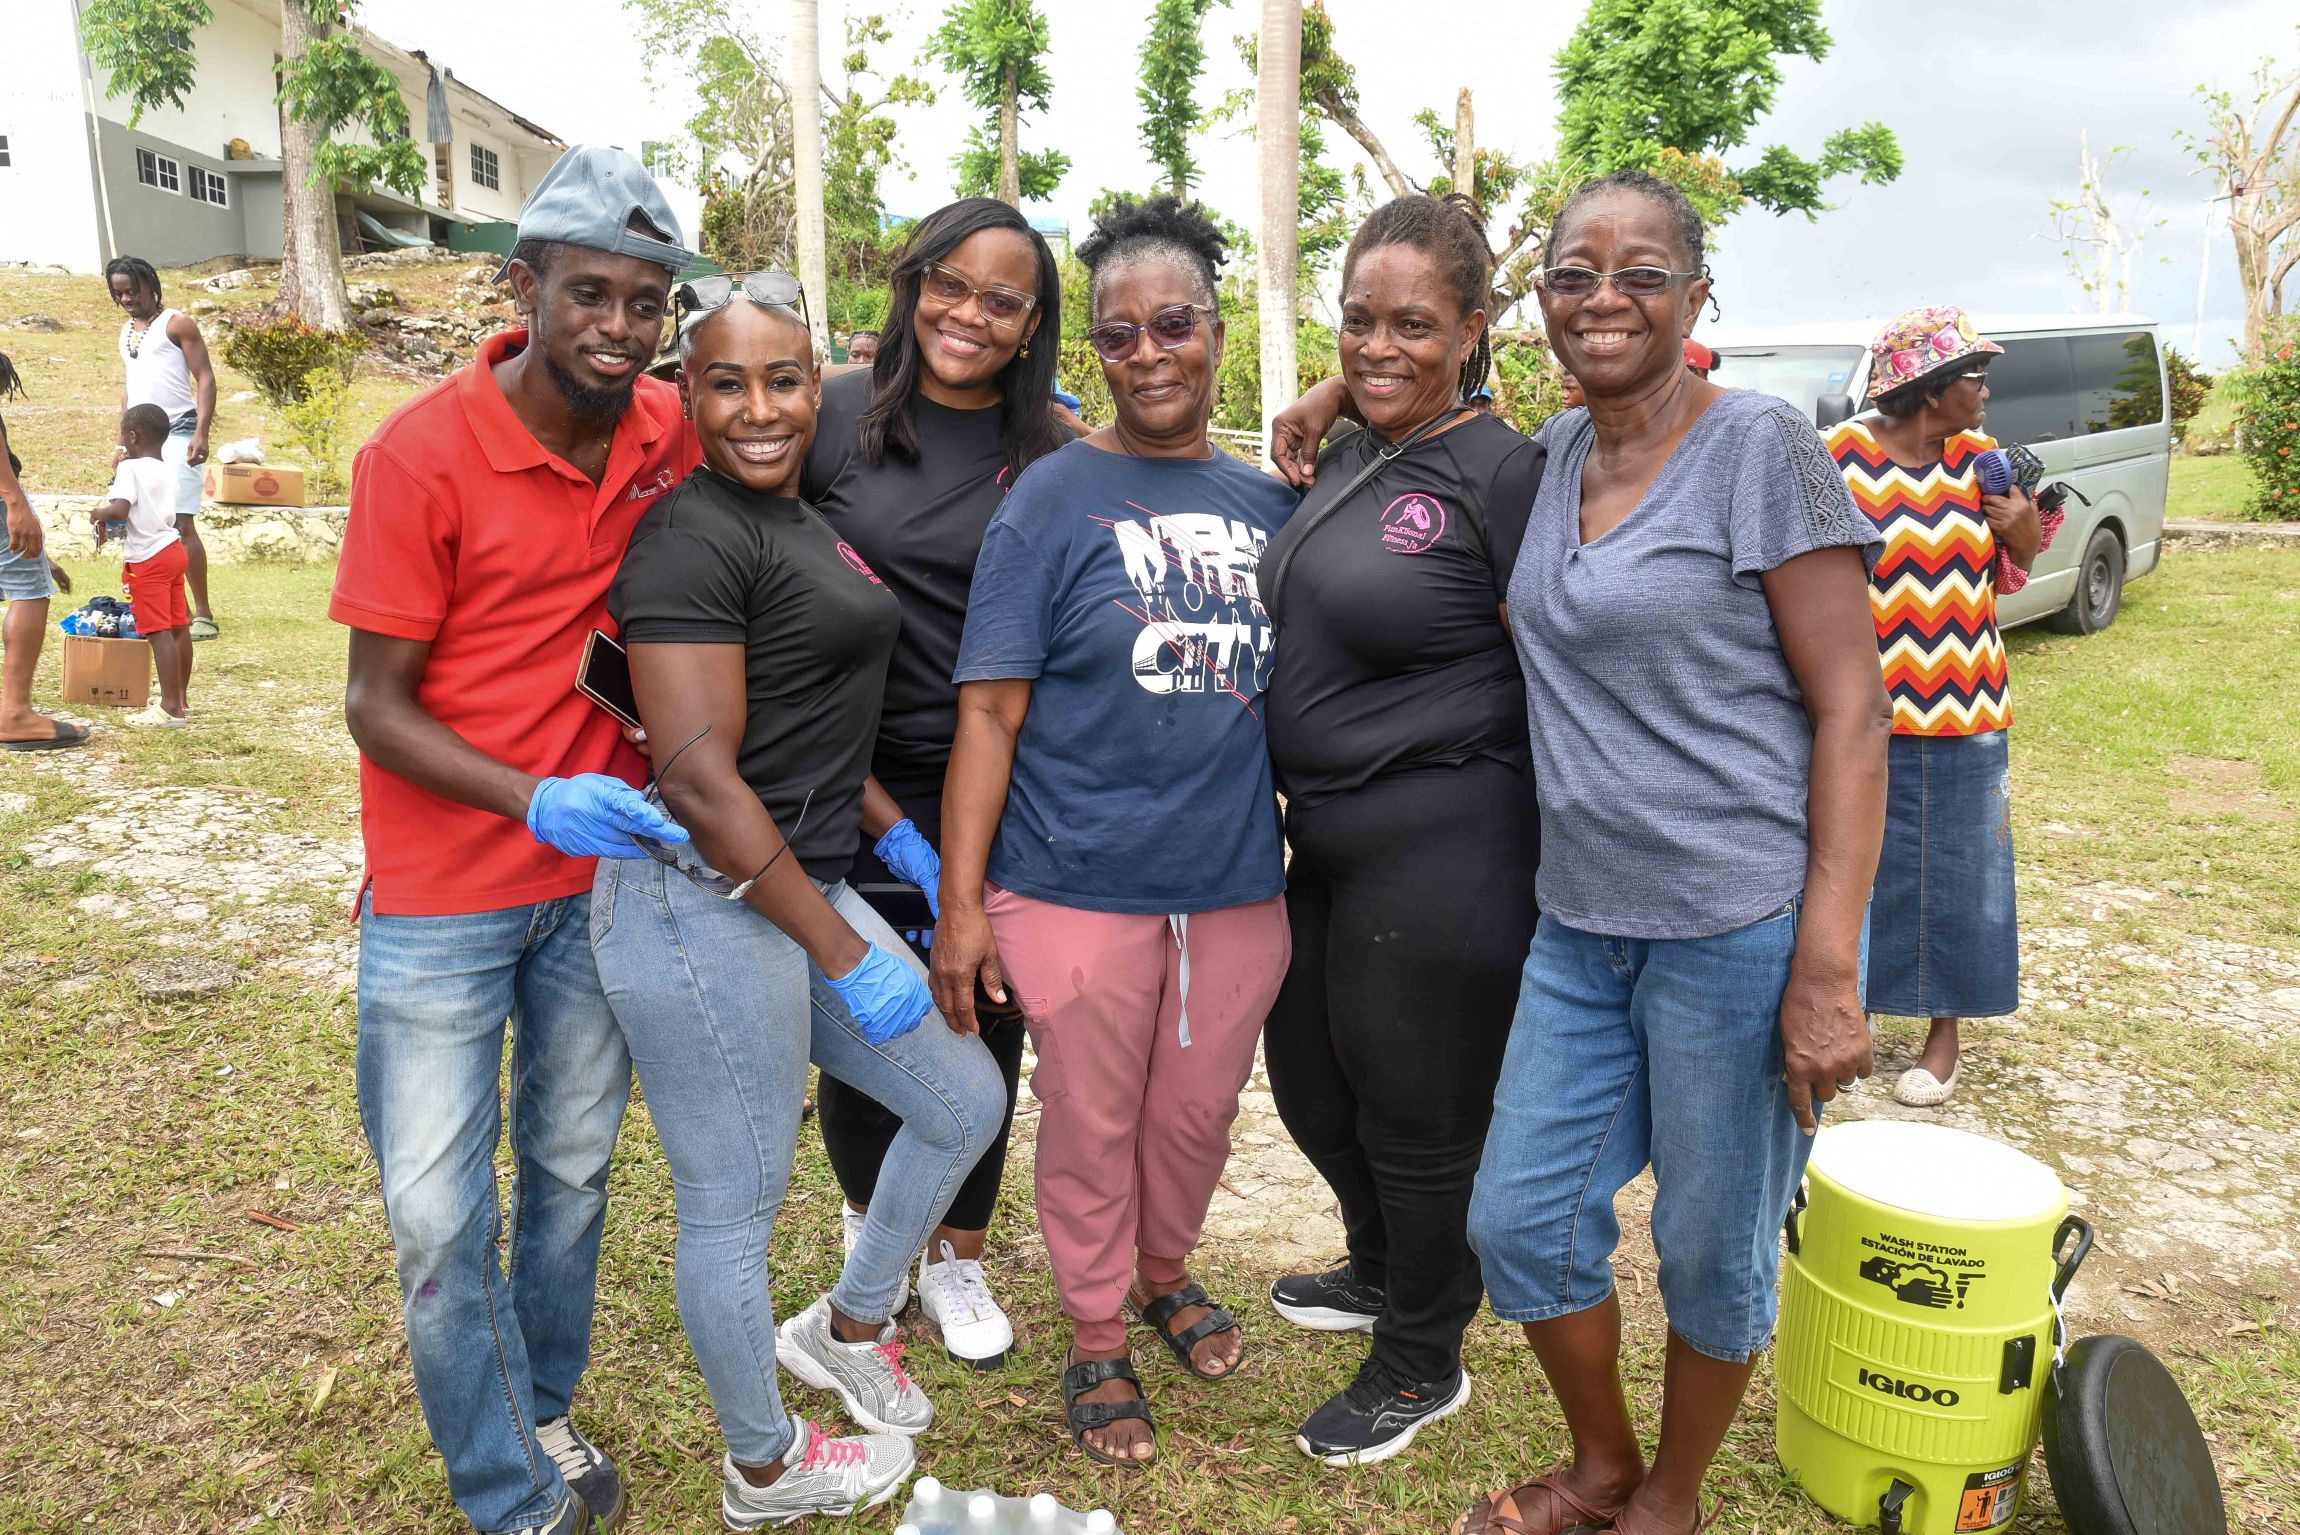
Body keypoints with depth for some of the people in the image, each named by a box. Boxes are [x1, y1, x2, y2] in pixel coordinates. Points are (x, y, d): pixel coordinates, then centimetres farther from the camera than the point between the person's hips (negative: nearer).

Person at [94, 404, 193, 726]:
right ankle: (181, 697, 23)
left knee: (158, 632, -10)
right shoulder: (167, 471, 13)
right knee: (179, 627, 13)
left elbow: (119, 509, -24)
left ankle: (171, 706, -12)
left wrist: (98, 513, -6)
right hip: (172, 550, 9)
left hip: (147, 559, -9)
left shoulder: (130, 469, -11)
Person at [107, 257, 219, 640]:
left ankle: (203, 615, -7)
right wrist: (122, 442, 20)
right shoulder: (125, 331, 20)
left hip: (176, 432, -7)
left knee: (182, 524, -11)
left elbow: (205, 378, -8)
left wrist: (201, 433, -19)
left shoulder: (176, 323, -2)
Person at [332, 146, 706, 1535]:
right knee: (441, 1217, 4)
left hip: (604, 868, 4)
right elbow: (375, 703, -13)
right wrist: (536, 802, -29)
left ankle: (543, 1412, 41)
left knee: (575, 1172, 18)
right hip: (445, 895, -4)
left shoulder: (671, 434, -5)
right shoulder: (420, 456, -17)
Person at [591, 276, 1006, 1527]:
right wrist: (849, 956, -17)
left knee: (965, 1102, 18)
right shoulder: (692, 536, -16)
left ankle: (846, 1327, 41)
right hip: (704, 911, -9)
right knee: (735, 1210, 9)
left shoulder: (797, 520, 13)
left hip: (801, 887, 9)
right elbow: (698, 779, -21)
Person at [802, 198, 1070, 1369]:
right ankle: (869, 1215, 41)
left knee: (986, 1028, 10)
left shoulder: (1055, 459, 1)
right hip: (860, 790, 0)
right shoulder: (836, 416, -2)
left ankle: (956, 1256, 34)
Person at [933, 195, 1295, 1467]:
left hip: (1237, 881, 4)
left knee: (1199, 1111, 19)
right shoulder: (1054, 496, -7)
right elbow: (988, 709, -10)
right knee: (1092, 1123, 11)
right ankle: (1096, 1338, 35)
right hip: (1079, 885, -4)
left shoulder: (1267, 501, 6)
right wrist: (961, 899, -13)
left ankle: (1164, 1269, 47)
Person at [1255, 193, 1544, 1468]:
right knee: (1310, 1083, 22)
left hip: (1440, 858, -8)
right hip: (1324, 839, 8)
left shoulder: (1501, 473, -14)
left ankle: (1422, 1365, 33)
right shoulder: (1342, 460, 8)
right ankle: (1383, 1275, 50)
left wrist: (1545, 874, -14)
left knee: (1418, 1118, 9)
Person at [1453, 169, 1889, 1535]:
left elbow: (1851, 709, -11)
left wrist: (1826, 966, -17)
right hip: (1582, 923, 6)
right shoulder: (1558, 449, 8)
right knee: (1522, 1220, 12)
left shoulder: (1762, 446, -10)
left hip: (1743, 927, -6)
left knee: (1713, 1251, 11)